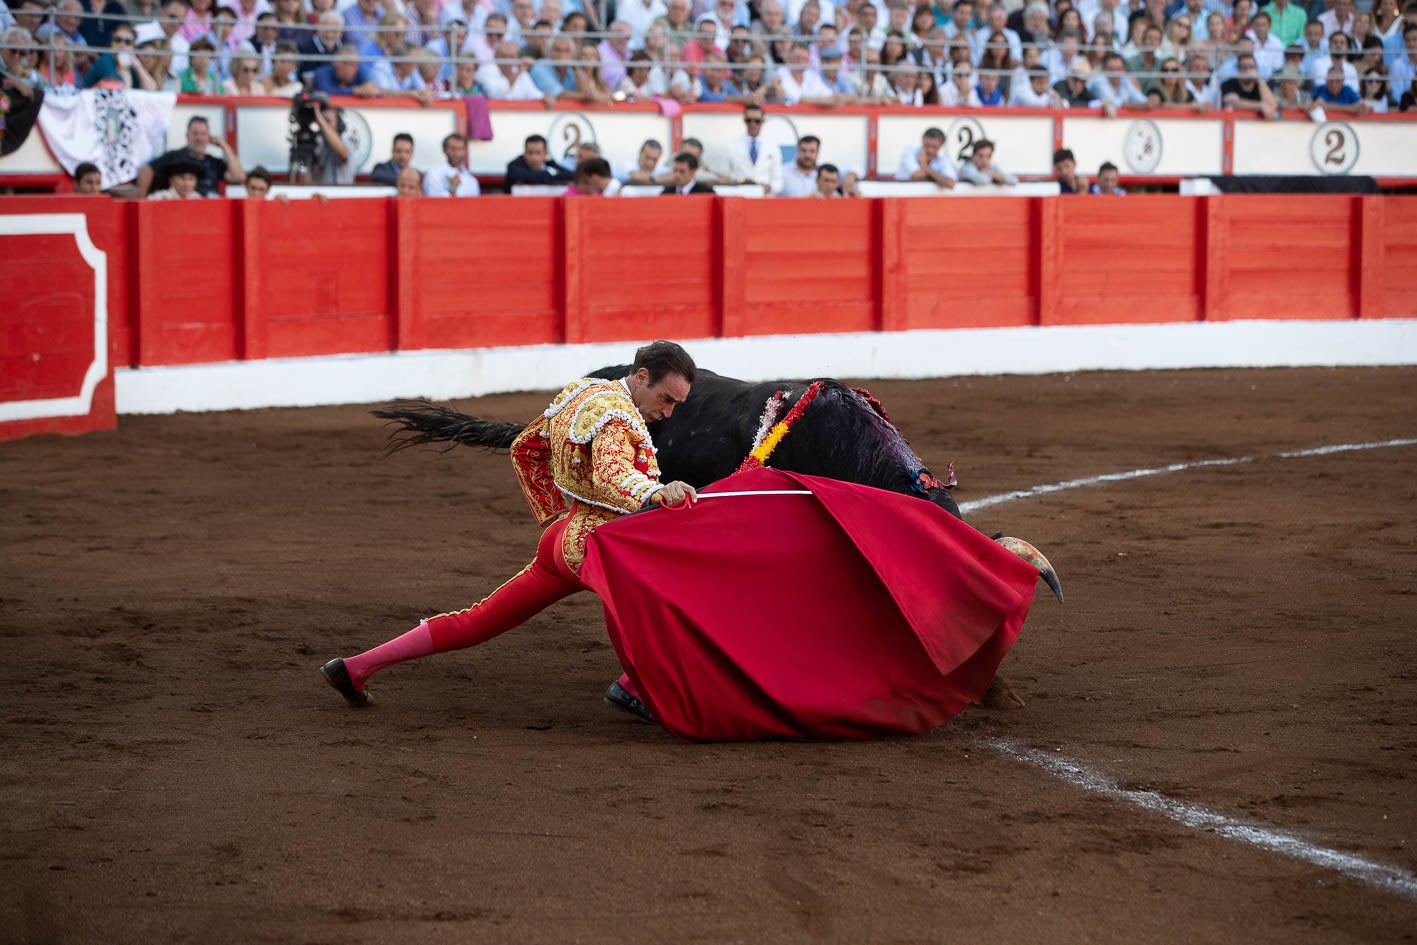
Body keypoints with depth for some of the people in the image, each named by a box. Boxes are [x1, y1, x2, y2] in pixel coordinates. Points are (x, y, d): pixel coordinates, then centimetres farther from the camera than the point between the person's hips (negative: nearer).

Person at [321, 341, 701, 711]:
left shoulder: (579, 392, 12)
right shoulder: (617, 416, -17)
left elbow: (524, 449, 24)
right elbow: (610, 474, -39)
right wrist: (655, 493, -59)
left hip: (562, 536, 9)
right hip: (595, 549, -9)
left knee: (476, 622, 14)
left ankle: (355, 667, 15)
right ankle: (632, 686, -21)